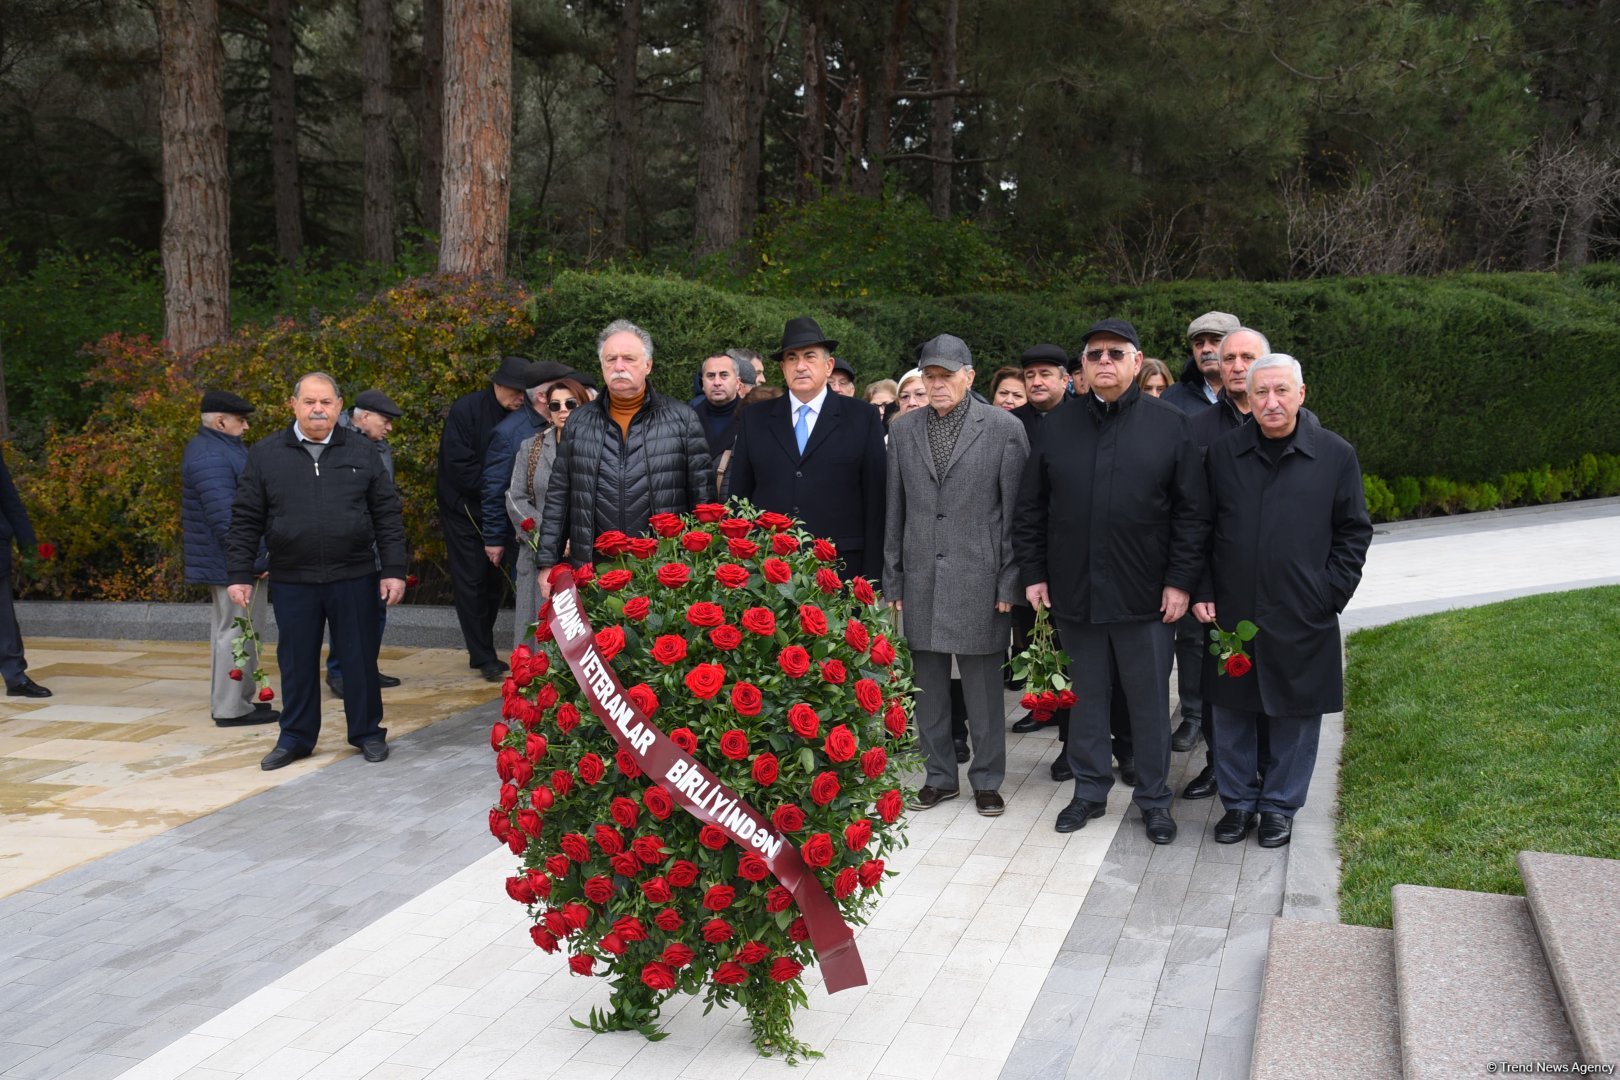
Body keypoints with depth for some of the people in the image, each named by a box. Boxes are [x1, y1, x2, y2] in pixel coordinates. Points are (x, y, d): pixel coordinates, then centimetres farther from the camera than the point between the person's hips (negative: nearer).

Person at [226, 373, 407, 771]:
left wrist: (394, 570, -2)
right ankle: (296, 738, 24)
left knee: (360, 658, 7)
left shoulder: (362, 453, 4)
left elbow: (387, 515, 4)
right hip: (292, 581, 0)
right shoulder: (265, 454, 3)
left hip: (354, 577, 0)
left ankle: (367, 732, 22)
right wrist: (240, 574, -1)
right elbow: (246, 520, 4)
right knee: (296, 662, 10)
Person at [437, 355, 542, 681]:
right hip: (465, 511, -5)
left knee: (495, 583, 9)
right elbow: (460, 466, -18)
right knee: (471, 584, -1)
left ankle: (480, 651, 23)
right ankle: (485, 658, 4)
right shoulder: (466, 410, -14)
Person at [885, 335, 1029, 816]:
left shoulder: (1004, 428, -2)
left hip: (978, 577, -3)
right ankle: (940, 775, 23)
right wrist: (892, 579, 8)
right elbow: (896, 510, 11)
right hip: (921, 578, 3)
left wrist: (1009, 582, -5)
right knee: (929, 684, 9)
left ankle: (987, 779, 18)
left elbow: (1015, 511, -2)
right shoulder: (904, 428, 9)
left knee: (983, 685, 4)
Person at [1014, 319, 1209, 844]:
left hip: (1145, 595, -2)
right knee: (1087, 696, 12)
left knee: (1149, 700, 7)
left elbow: (1193, 511, -2)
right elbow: (1030, 508, 9)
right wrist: (1034, 573, 4)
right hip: (1074, 592, 2)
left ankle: (1154, 798, 22)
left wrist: (1180, 580, -6)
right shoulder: (1056, 427, 6)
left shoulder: (1171, 425, -1)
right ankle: (1090, 790, 26)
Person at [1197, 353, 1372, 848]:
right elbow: (1201, 530, 7)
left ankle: (1280, 805, 25)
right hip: (1231, 615, 1)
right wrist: (1203, 593, 0)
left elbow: (1354, 533, 3)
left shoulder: (1336, 455, -1)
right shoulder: (1222, 454, 2)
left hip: (1302, 620, -1)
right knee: (1231, 714, 10)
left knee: (1296, 716, 8)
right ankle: (1238, 801, 26)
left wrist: (1330, 596, -5)